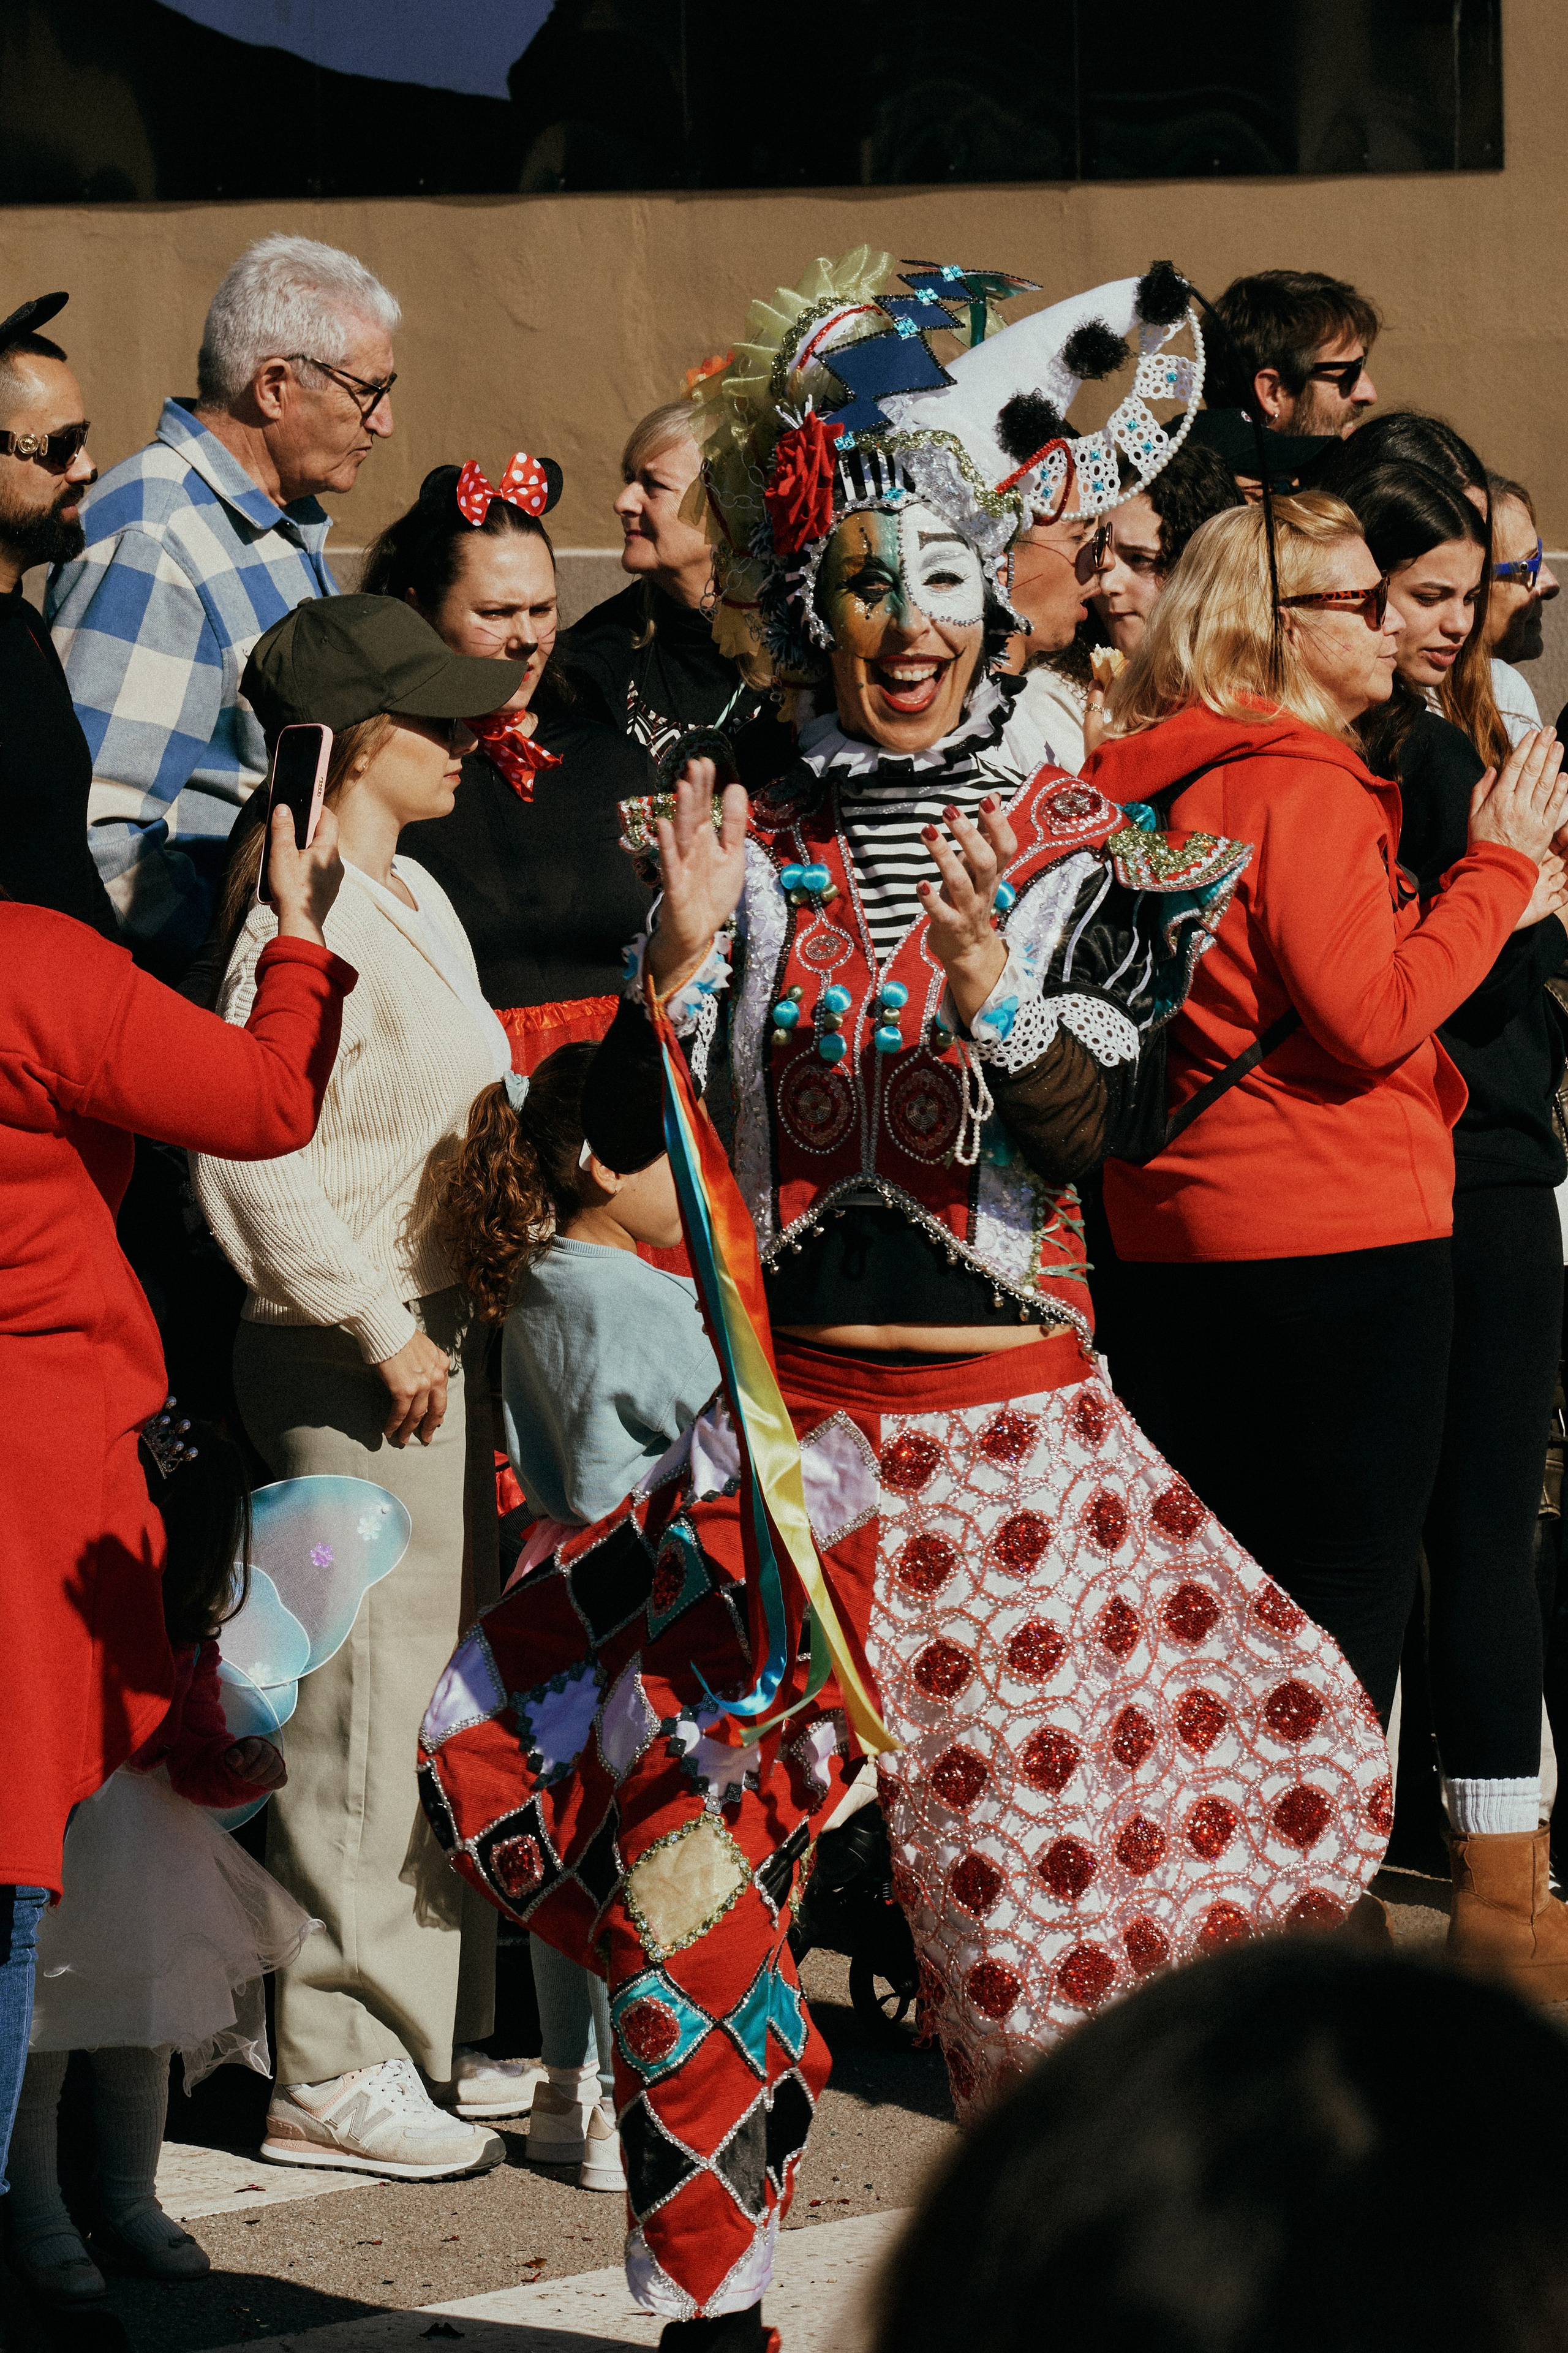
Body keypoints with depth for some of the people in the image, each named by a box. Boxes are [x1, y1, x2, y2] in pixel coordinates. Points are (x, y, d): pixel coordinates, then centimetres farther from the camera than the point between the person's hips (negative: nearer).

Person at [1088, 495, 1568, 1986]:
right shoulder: (1302, 787, -16)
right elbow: (1375, 1018, -20)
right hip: (1336, 1235, -9)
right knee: (1349, 1585, -1)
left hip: (1182, 1233, 9)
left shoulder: (1157, 778, 10)